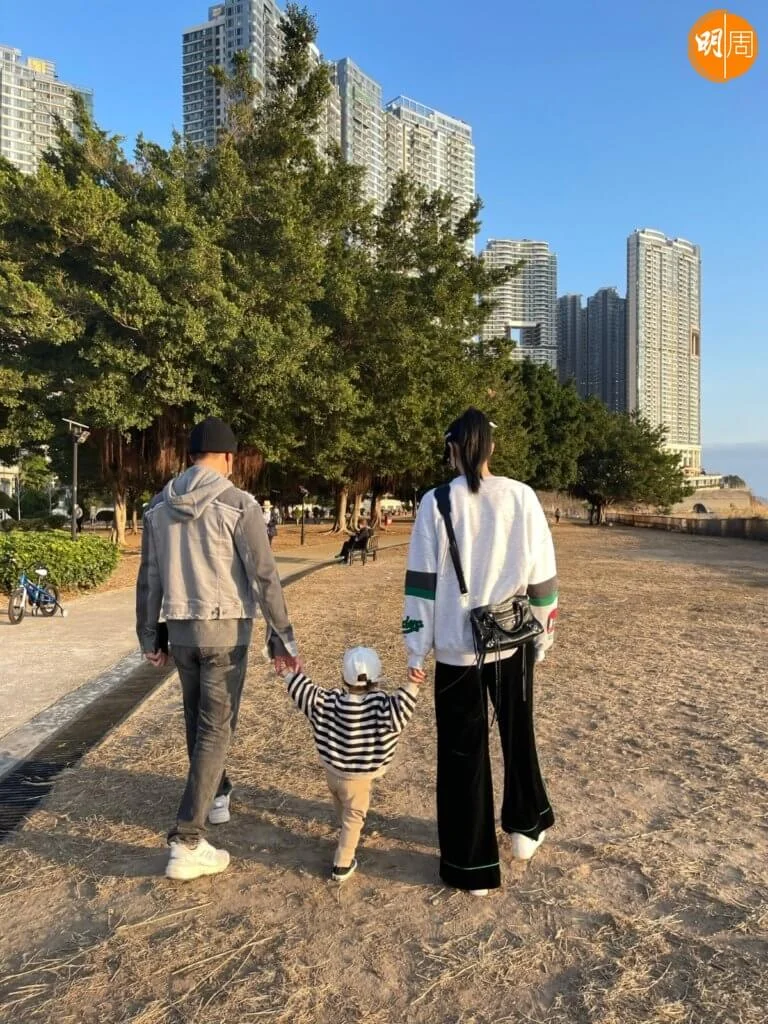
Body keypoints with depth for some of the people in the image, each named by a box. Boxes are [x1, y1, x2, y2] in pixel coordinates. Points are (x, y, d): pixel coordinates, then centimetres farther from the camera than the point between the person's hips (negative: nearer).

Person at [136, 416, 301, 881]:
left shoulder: (159, 506, 3)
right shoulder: (238, 504, -13)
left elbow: (149, 579, 7)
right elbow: (264, 576, -14)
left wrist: (149, 637, 16)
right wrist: (282, 636, -8)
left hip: (181, 629, 5)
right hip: (226, 629, -5)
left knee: (198, 719, 23)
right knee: (216, 728, 1)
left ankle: (217, 794, 43)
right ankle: (188, 842, 0)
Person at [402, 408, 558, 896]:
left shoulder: (437, 503, -8)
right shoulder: (522, 497, -4)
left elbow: (422, 582, -8)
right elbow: (543, 576, -1)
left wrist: (417, 651, -2)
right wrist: (544, 636, 11)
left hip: (458, 649, -2)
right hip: (514, 644, 2)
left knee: (463, 752, 11)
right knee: (518, 737, 24)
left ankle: (473, 865, 21)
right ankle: (526, 827, 42)